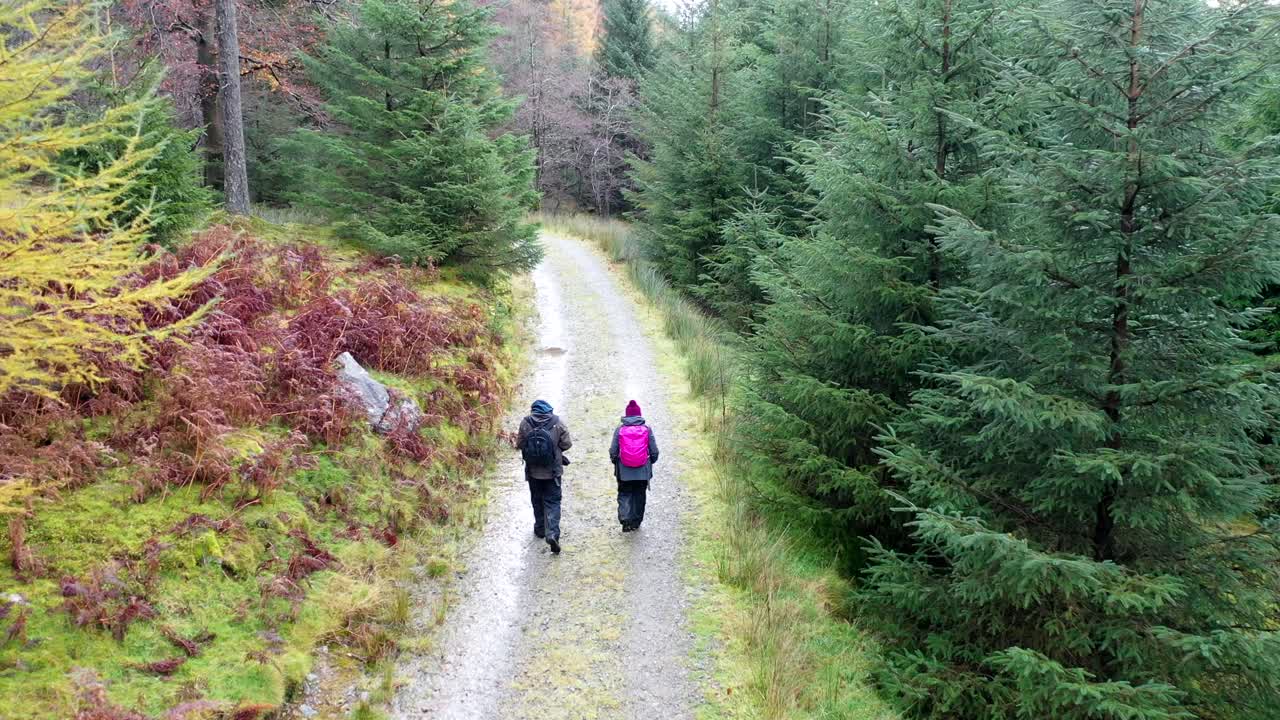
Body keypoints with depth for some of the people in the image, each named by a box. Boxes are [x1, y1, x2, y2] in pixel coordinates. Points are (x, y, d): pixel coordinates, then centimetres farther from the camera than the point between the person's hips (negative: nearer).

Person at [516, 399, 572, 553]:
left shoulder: (525, 423, -8)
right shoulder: (557, 423, -9)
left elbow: (519, 444, -3)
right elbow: (567, 444, -7)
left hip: (533, 471, 1)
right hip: (553, 471, -1)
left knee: (537, 500, 20)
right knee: (552, 502, 3)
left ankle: (540, 529, 33)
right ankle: (552, 533, -13)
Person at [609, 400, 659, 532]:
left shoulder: (620, 429, -5)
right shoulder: (647, 429, -3)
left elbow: (613, 452, -4)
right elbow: (654, 452, -1)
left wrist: (616, 462, 16)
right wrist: (650, 462, 18)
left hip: (624, 471, -1)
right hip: (643, 471, 1)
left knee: (624, 494, 10)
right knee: (639, 496, 16)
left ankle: (625, 518, -11)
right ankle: (636, 521, 23)